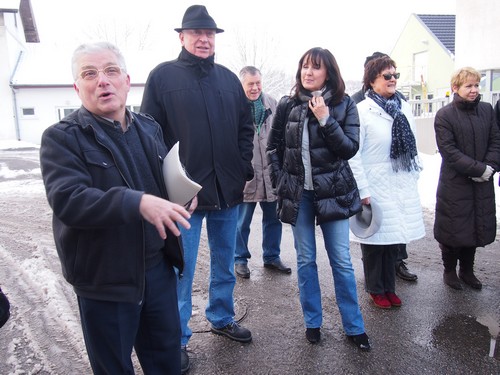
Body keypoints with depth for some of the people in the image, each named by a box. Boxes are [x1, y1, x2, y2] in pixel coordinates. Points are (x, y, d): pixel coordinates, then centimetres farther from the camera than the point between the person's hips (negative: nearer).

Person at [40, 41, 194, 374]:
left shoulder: (150, 128, 7)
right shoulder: (62, 138, -11)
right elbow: (68, 200, -27)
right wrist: (138, 203, -40)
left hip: (159, 266, 5)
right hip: (105, 278, -4)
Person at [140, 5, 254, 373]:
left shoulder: (228, 78, 10)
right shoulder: (163, 76, -3)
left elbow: (245, 127, 14)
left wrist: (243, 168, 5)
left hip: (228, 189, 5)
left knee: (225, 263, 18)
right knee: (182, 269, 4)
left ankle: (222, 318, 38)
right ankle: (178, 339, 21)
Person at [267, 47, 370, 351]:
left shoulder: (344, 104, -1)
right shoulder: (288, 105, 3)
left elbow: (350, 148, -7)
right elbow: (274, 146, 9)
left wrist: (326, 119, -17)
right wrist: (281, 180, 0)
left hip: (333, 193, -1)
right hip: (299, 193, 2)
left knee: (342, 261, 5)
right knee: (306, 260, 10)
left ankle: (354, 327, 19)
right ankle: (313, 322, 26)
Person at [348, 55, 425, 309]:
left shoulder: (404, 107, 9)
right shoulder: (362, 110, -10)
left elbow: (412, 145, 15)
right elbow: (353, 155, -13)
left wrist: (414, 175, 12)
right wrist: (362, 191, -15)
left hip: (402, 186, 6)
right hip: (375, 188, -6)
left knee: (394, 239, 14)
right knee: (375, 240, 6)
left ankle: (389, 287, 31)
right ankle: (376, 290, 26)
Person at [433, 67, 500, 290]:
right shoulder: (444, 116, -8)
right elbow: (449, 151, -14)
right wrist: (479, 169, -18)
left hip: (482, 184, 5)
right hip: (454, 185, -5)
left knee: (477, 227, 13)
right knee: (453, 228, 5)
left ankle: (467, 270, 31)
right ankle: (449, 270, 25)